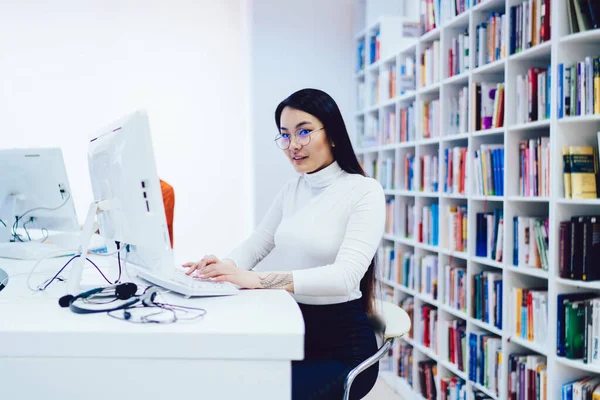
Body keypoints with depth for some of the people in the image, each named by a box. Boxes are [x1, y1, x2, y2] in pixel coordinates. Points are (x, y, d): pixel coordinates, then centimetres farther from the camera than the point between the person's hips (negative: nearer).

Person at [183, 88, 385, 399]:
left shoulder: (365, 192, -12)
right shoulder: (291, 191, 9)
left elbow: (345, 276, -25)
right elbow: (254, 246, 10)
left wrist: (257, 280, -35)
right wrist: (226, 266, -15)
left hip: (342, 345, -5)